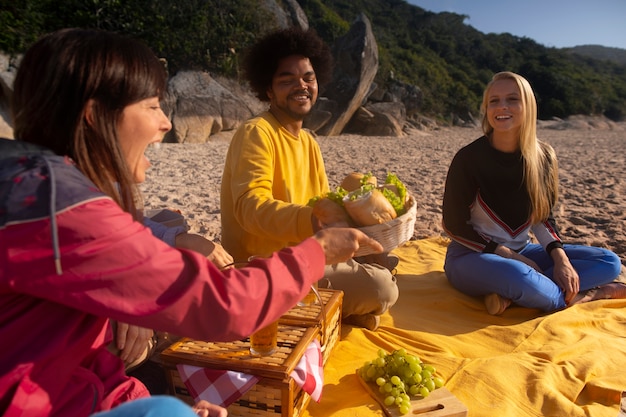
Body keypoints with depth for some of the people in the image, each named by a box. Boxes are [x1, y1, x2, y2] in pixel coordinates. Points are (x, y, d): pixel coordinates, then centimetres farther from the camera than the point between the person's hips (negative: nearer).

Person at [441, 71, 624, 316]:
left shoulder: (543, 157, 0)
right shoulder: (468, 158, -15)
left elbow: (542, 216, 8)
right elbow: (454, 225, -12)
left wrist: (560, 257, -10)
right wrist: (507, 255, -15)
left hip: (520, 252, 6)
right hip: (472, 256, -6)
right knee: (517, 276, -38)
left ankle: (510, 294, -20)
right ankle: (588, 295, -7)